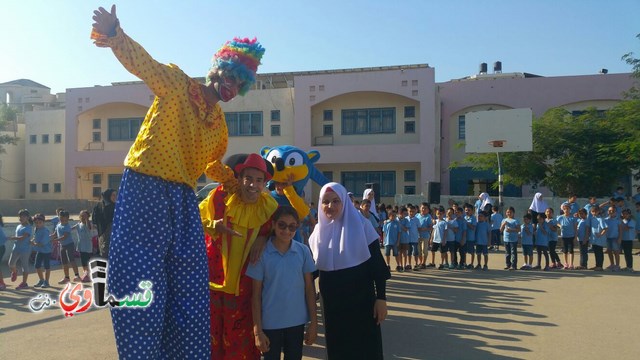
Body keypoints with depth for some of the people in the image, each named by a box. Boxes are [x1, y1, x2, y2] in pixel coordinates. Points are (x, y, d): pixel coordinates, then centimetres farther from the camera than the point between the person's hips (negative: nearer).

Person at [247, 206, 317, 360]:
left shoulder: (303, 251, -4)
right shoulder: (262, 253, -10)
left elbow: (309, 287, 2)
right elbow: (256, 293, -6)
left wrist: (313, 322, 2)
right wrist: (257, 330, -7)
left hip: (297, 321, 2)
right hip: (270, 323, -2)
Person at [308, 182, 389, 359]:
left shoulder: (361, 226, -8)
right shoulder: (319, 231, 3)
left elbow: (377, 265, -8)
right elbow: (313, 269, 12)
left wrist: (381, 298, -12)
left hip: (361, 300, -3)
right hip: (332, 303, 4)